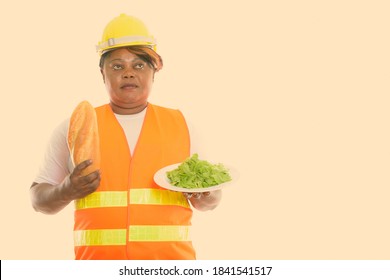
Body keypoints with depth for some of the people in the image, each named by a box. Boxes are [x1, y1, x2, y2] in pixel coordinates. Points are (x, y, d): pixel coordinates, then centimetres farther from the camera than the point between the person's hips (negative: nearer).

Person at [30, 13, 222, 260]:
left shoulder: (182, 126, 12)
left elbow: (210, 198, 16)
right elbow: (39, 198, 12)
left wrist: (206, 198, -7)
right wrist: (65, 192, -10)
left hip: (171, 258, 1)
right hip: (98, 258, -1)